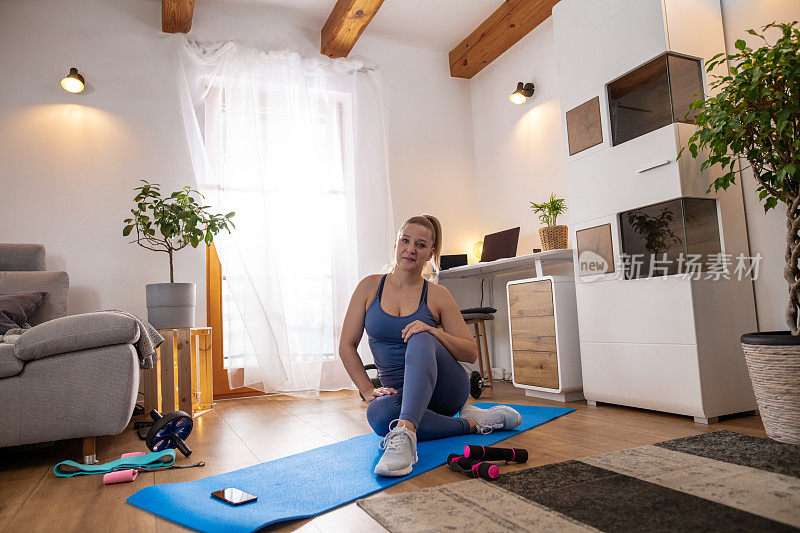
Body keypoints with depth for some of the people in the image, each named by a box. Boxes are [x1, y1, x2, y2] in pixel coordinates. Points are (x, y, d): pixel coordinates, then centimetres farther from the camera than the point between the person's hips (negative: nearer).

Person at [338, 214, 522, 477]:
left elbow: (471, 353, -2)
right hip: (400, 392, 2)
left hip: (444, 386, -2)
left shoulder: (437, 295, -2)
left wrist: (433, 332, -19)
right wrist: (368, 391, -8)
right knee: (378, 414, -34)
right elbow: (347, 346, 2)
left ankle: (405, 432, -49)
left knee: (419, 339, -33)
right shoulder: (370, 287, 1)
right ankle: (471, 422, -18)